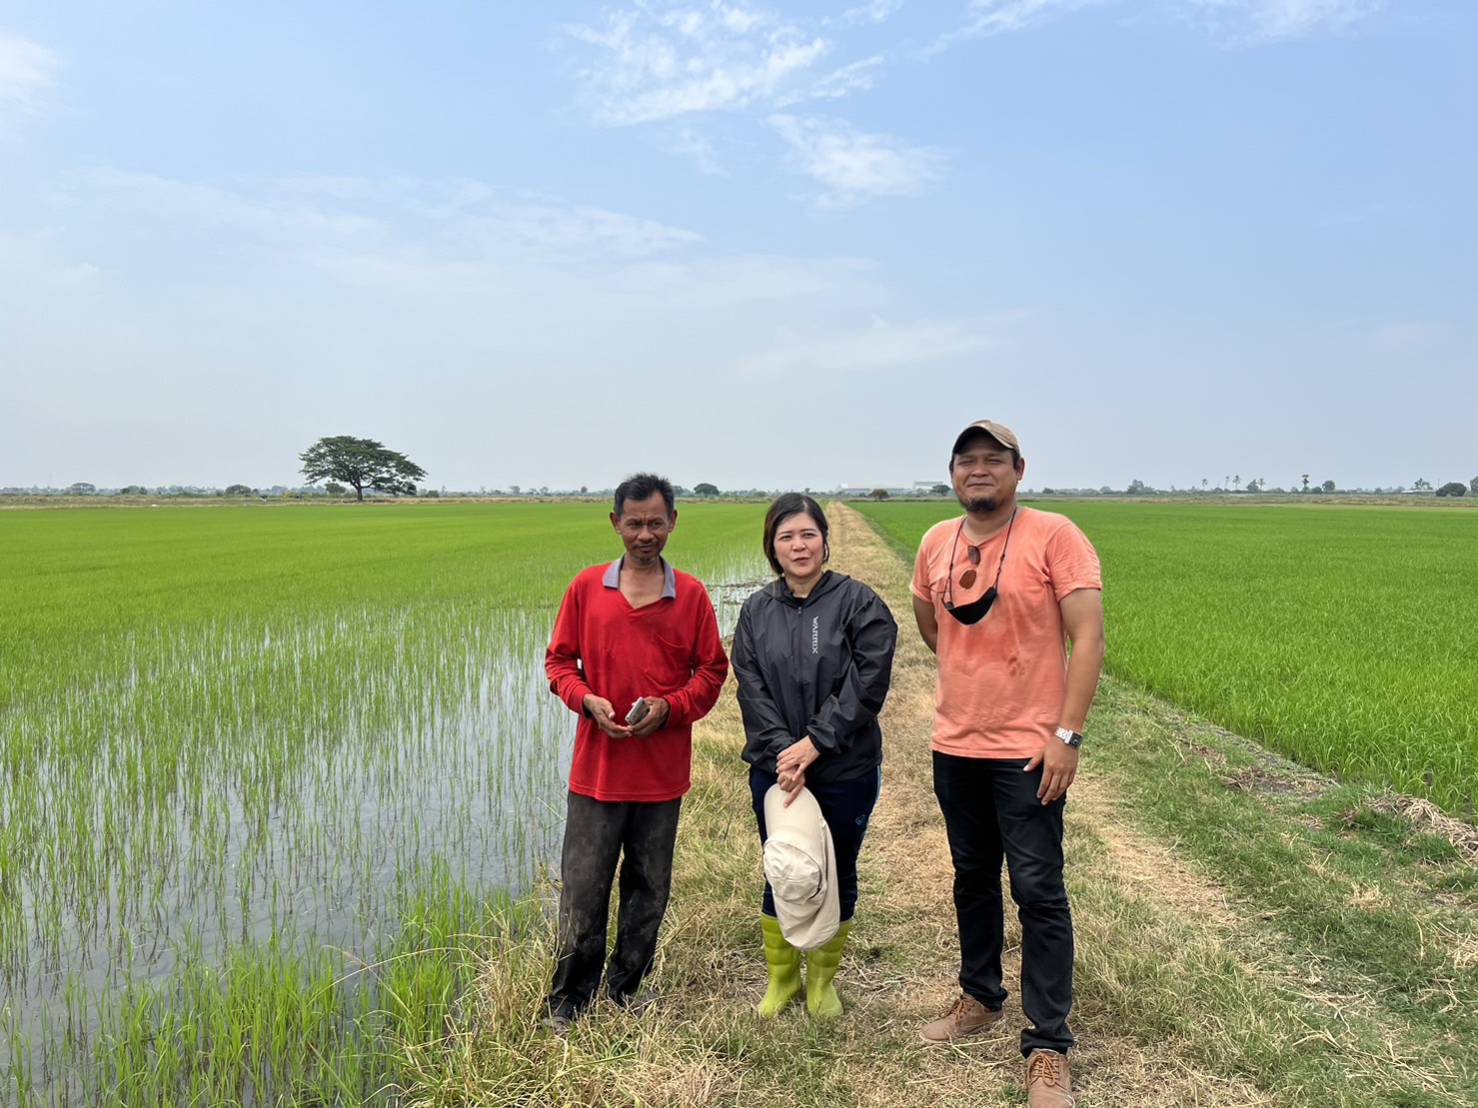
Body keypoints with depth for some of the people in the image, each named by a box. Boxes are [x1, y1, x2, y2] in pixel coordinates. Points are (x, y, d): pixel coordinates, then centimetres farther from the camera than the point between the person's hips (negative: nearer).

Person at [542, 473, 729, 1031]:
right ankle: (566, 1004, 22)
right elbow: (558, 660, 6)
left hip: (662, 771, 1)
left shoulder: (691, 594, 0)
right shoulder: (586, 587, 1)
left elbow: (711, 670, 4)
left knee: (648, 890, 13)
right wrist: (587, 700, -12)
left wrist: (670, 706, -12)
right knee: (582, 891, 5)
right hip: (596, 769, 0)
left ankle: (625, 992, 32)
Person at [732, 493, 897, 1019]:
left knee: (836, 876, 12)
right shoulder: (757, 610, 3)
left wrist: (815, 743, -18)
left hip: (846, 771, -2)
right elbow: (751, 689, -3)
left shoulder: (859, 602, -8)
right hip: (774, 769, 2)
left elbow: (867, 684, -14)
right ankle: (781, 978, 33)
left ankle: (822, 982, 32)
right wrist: (782, 751, -15)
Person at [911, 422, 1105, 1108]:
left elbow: (1088, 638, -14)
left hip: (1027, 749, -5)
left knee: (1038, 893, 0)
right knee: (972, 878, 19)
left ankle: (1048, 1048, 12)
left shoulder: (1054, 536, -11)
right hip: (955, 746, 6)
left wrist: (1068, 735, -18)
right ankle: (980, 997, 38)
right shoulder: (937, 543, 5)